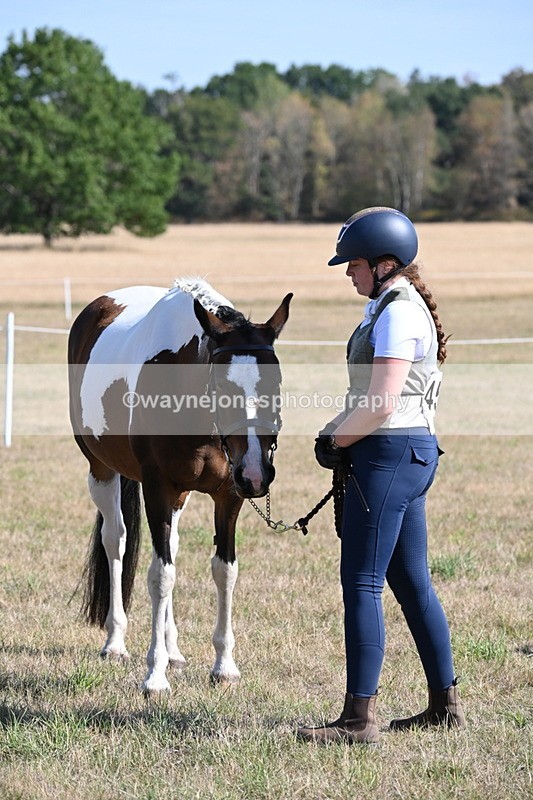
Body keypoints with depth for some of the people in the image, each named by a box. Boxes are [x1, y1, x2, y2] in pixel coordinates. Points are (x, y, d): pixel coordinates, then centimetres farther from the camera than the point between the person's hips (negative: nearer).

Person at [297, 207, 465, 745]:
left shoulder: (397, 313, -16)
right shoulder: (396, 306, 16)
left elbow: (382, 404, -22)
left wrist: (336, 442, -7)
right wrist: (335, 433, 8)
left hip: (389, 454, -11)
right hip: (413, 450, 11)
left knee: (361, 582, -9)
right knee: (411, 581, 15)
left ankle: (359, 717, -9)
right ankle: (445, 704, 21)